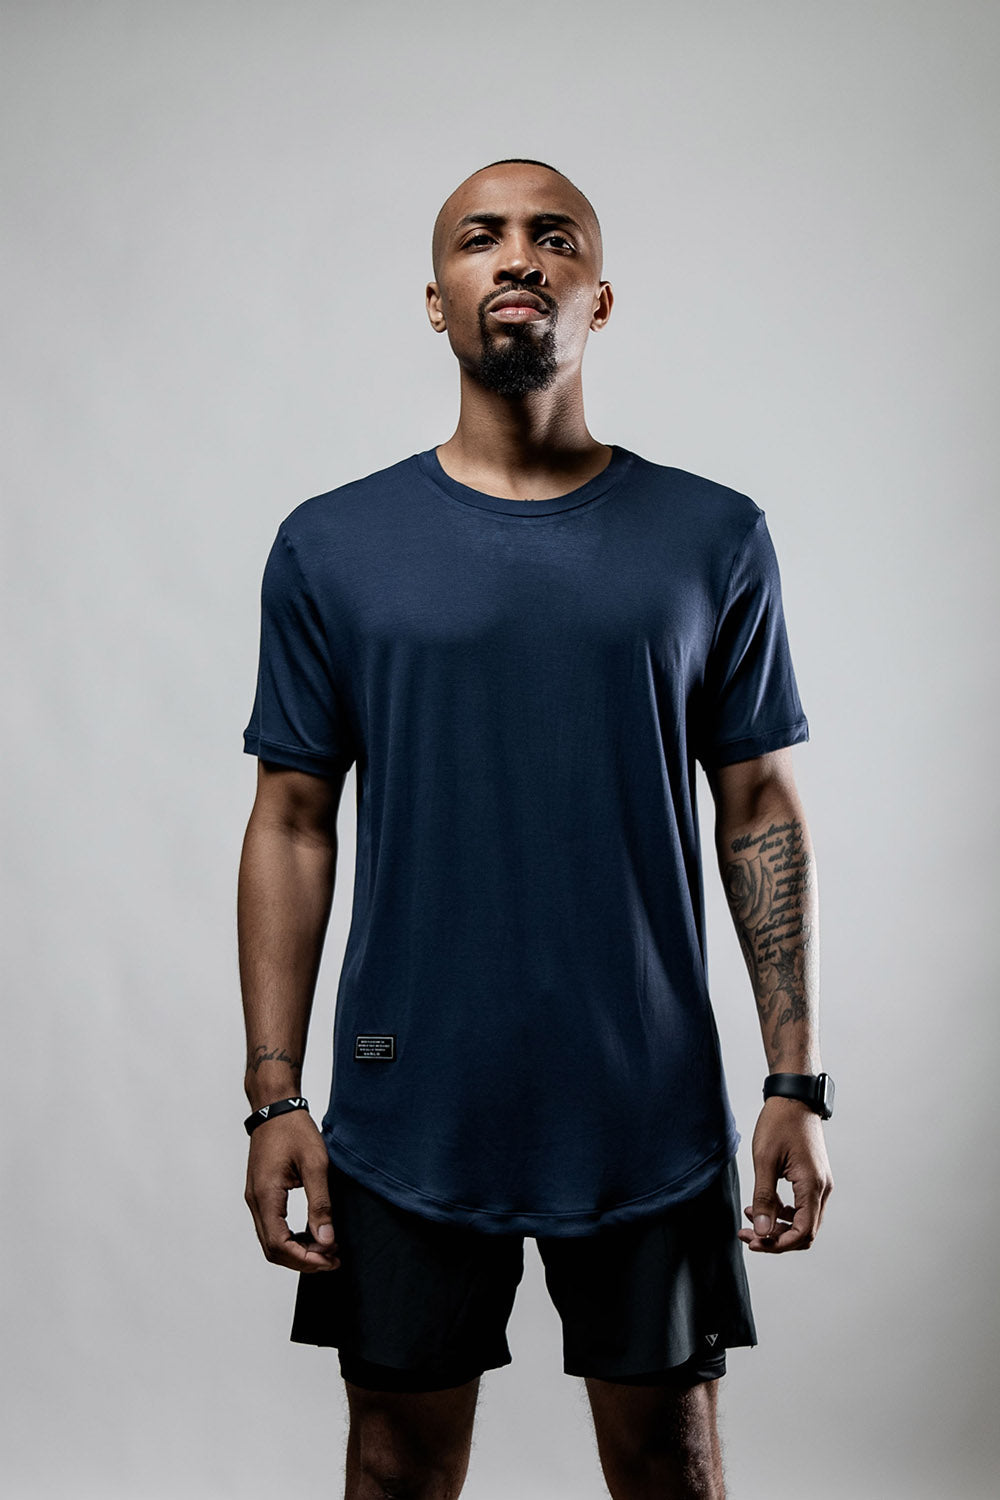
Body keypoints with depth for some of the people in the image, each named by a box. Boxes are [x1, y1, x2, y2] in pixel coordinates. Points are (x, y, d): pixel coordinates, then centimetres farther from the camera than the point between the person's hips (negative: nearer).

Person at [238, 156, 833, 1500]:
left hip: (650, 1117, 0)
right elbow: (293, 826, 2)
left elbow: (762, 812, 3)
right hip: (407, 1117, 0)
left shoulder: (713, 540, 1)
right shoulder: (331, 547, 1)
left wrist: (797, 1084, -1)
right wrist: (275, 1097, -3)